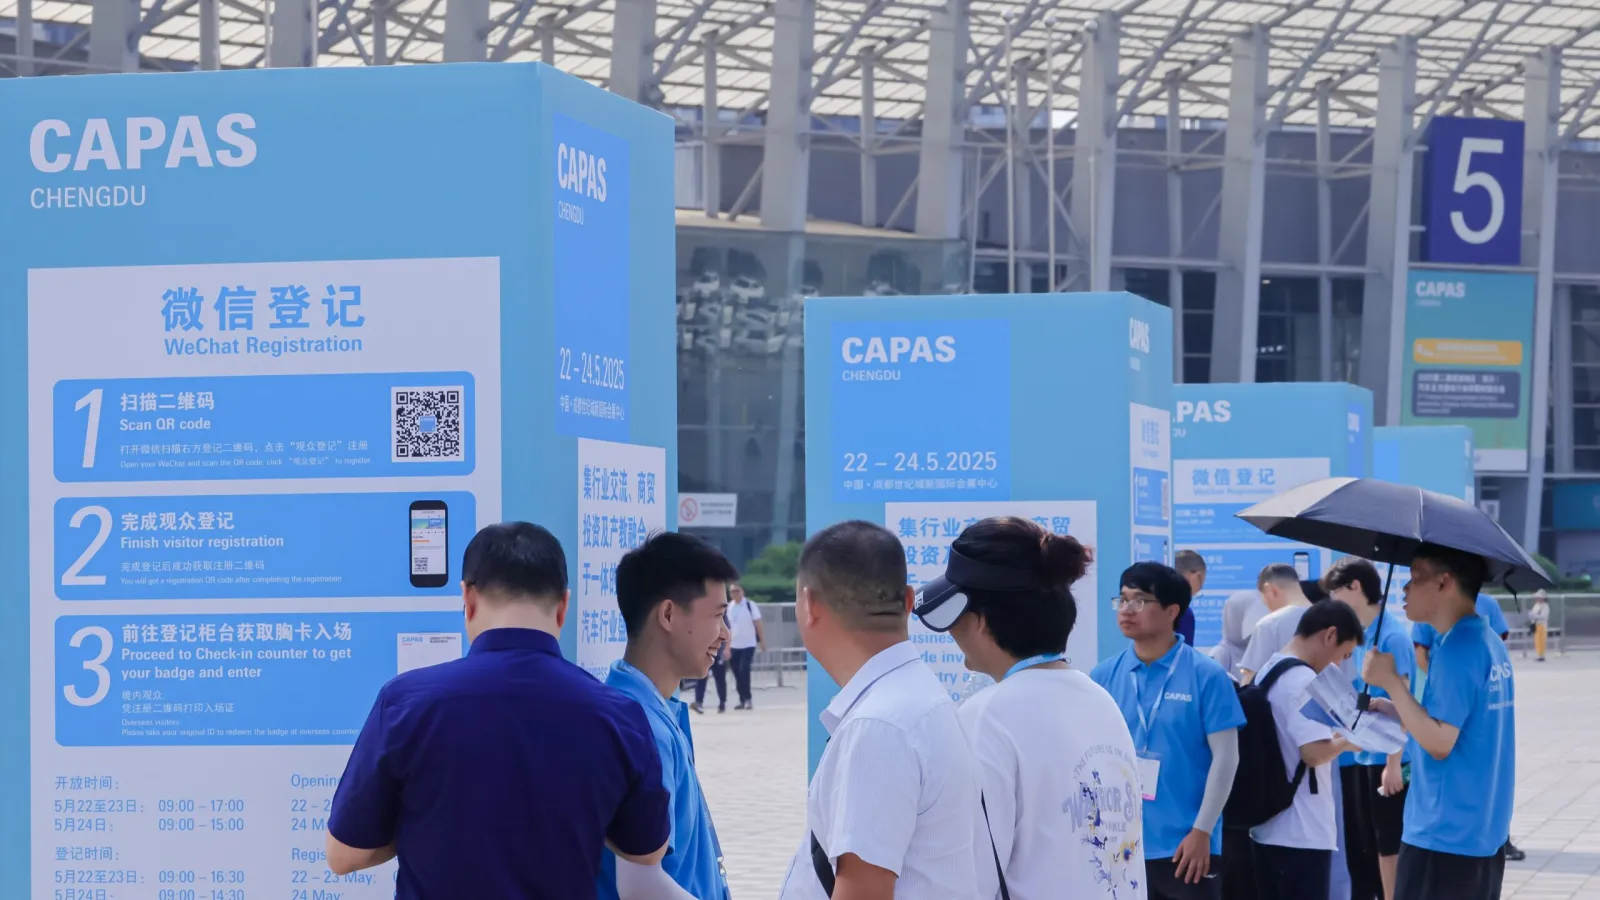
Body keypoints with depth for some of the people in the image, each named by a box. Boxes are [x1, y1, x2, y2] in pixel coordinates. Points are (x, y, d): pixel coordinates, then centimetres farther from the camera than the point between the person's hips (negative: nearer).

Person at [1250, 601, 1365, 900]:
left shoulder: (1269, 671, 13)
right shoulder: (1303, 680, -18)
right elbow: (1313, 752, -25)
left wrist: (1332, 737, 12)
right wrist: (1345, 741, -7)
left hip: (1269, 825, 10)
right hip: (1302, 832, -10)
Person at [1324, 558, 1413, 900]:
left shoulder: (1392, 635, -15)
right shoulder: (1357, 634, 9)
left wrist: (1394, 762, -18)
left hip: (1385, 757, -8)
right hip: (1359, 755, 8)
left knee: (1388, 843, 0)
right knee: (1362, 842, 14)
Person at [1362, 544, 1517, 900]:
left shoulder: (1457, 648, -18)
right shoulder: (1489, 641, 12)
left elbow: (1439, 743, -20)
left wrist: (1391, 681, -16)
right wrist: (1389, 708, 14)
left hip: (1445, 836, -10)